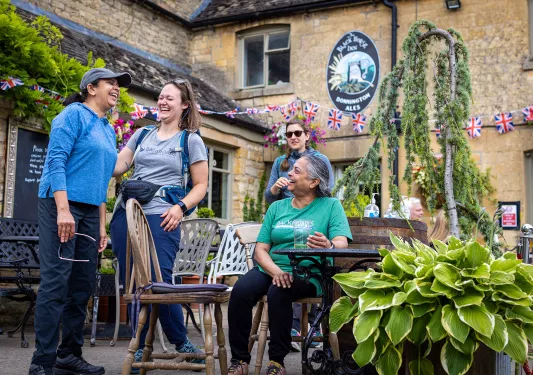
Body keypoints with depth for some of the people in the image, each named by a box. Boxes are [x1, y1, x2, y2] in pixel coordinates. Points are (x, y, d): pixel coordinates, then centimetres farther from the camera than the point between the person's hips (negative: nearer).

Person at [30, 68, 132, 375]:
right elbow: (57, 160, -13)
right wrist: (63, 210, -22)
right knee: (56, 284, -11)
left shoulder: (108, 130, 20)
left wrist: (102, 225, 16)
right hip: (62, 205, -8)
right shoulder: (75, 114, -3)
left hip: (90, 211, 8)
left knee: (83, 286, 8)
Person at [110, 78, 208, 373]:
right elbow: (116, 167, 11)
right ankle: (140, 347, 15)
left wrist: (180, 207, -12)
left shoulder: (191, 141, 6)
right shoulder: (142, 134, 17)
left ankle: (182, 343, 13)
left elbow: (200, 186, 4)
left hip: (161, 218, -4)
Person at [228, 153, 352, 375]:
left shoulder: (331, 206, 2)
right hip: (271, 269, 4)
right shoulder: (277, 207, 13)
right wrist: (276, 271, -15)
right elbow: (260, 250, 6)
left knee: (277, 293, -34)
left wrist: (329, 246, -38)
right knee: (240, 290, -25)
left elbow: (342, 244, -13)